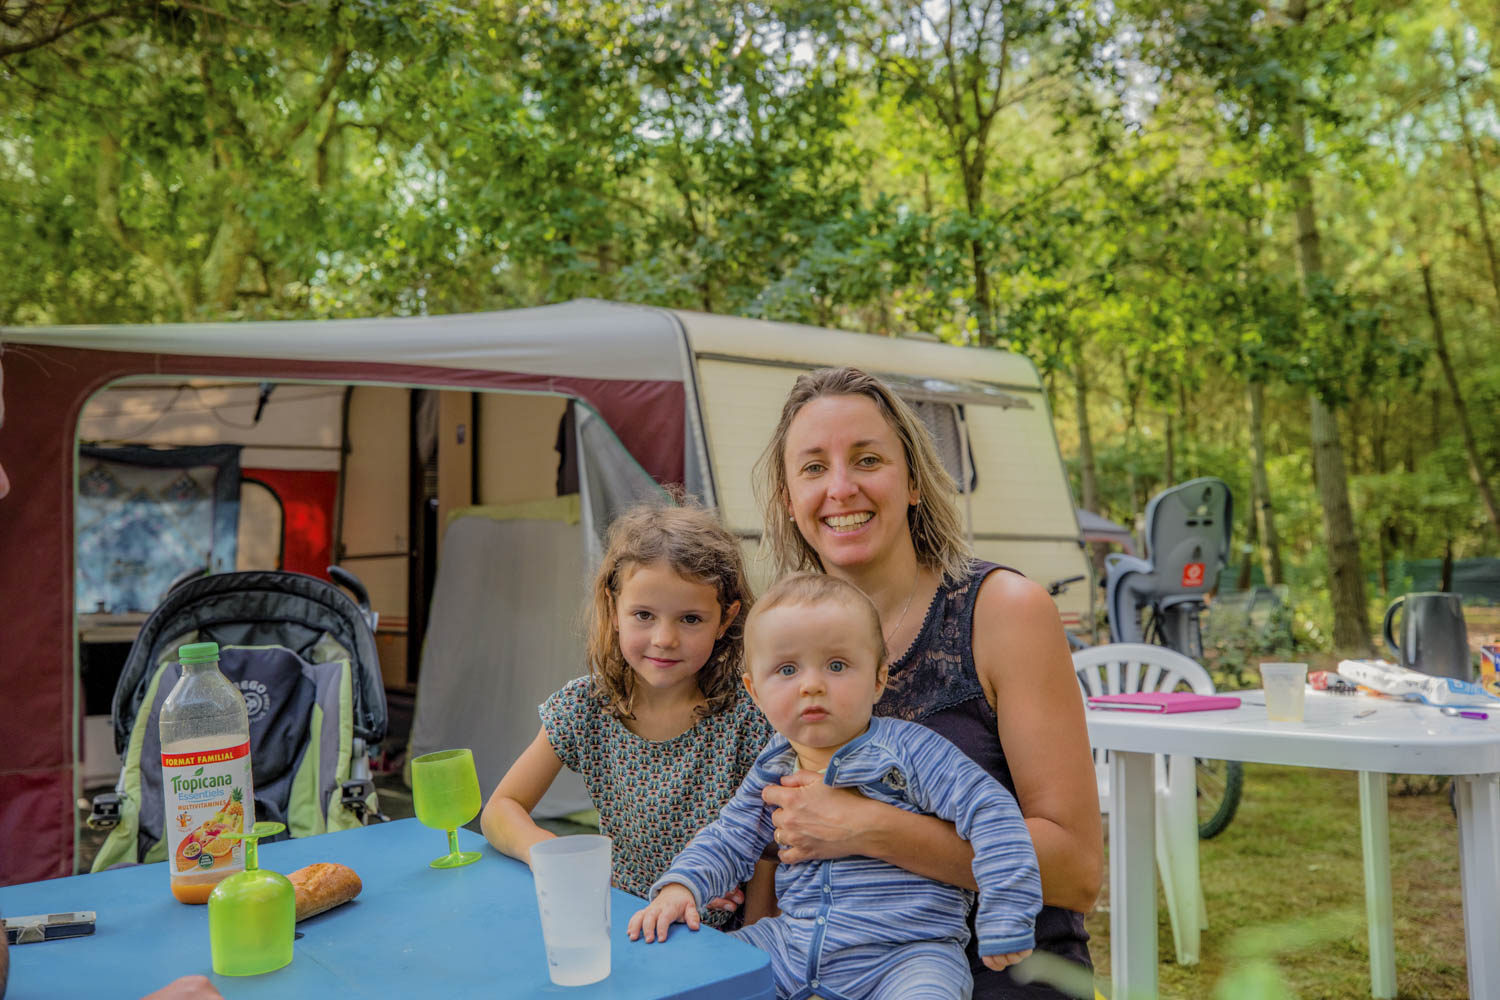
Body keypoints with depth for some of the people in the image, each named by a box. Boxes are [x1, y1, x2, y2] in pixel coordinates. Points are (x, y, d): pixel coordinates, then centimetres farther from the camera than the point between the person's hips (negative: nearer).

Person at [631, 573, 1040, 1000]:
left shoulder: (907, 750, -13)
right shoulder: (772, 769, 5)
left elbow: (989, 810, -17)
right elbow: (729, 839, 14)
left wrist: (1006, 921, -21)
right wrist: (680, 886, -4)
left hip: (905, 951, -5)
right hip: (794, 946, 5)